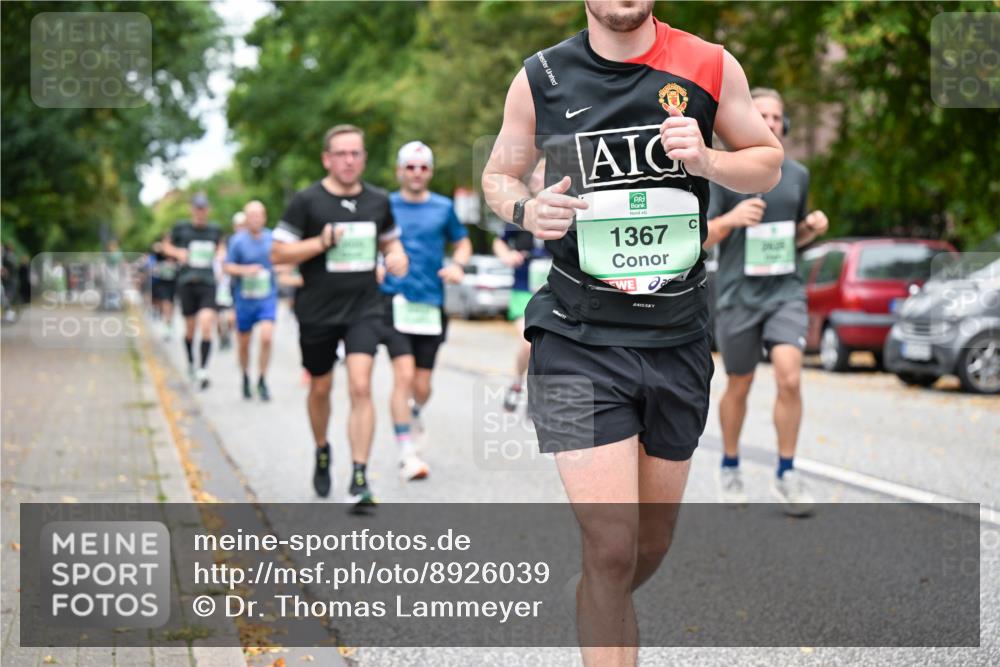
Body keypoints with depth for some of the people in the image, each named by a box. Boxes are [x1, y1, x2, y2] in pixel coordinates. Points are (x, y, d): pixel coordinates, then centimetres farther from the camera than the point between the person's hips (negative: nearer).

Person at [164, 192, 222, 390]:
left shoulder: (215, 230, 6)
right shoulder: (181, 228, 0)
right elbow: (167, 245, 14)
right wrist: (177, 253, -5)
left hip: (208, 284, 0)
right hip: (187, 283, 0)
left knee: (206, 323, -18)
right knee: (190, 327, 9)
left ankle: (203, 370, -17)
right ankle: (190, 362, 35)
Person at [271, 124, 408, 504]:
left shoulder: (378, 201, 6)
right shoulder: (307, 201, -6)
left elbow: (389, 239, 23)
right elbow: (278, 253, -6)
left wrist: (397, 256, 0)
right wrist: (321, 243, -20)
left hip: (364, 309, 1)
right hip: (317, 312, -1)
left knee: (361, 387, -14)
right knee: (320, 388, 13)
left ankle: (359, 479, -13)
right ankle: (321, 452, 41)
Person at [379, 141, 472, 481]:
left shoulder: (443, 207, 8)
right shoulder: (385, 206, 5)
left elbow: (462, 242, 19)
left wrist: (457, 265, -1)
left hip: (431, 304, 2)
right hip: (396, 299, -2)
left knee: (422, 386, 5)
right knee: (404, 374, -17)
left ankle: (413, 413, 42)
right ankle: (407, 454, -14)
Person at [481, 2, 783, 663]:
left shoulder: (711, 67, 0)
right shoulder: (540, 78, -1)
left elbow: (769, 161, 11)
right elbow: (499, 174, 14)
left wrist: (706, 160, -10)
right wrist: (525, 209, -9)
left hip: (679, 340, 3)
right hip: (578, 342, -3)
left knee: (653, 541, 16)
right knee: (610, 551, -13)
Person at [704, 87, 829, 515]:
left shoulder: (797, 175, 9)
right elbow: (700, 239, -5)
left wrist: (813, 227, 0)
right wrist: (731, 218, -23)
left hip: (785, 291, 2)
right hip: (738, 295, -2)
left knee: (789, 377, -15)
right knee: (738, 388, 9)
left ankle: (786, 475, -4)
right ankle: (730, 468, 30)